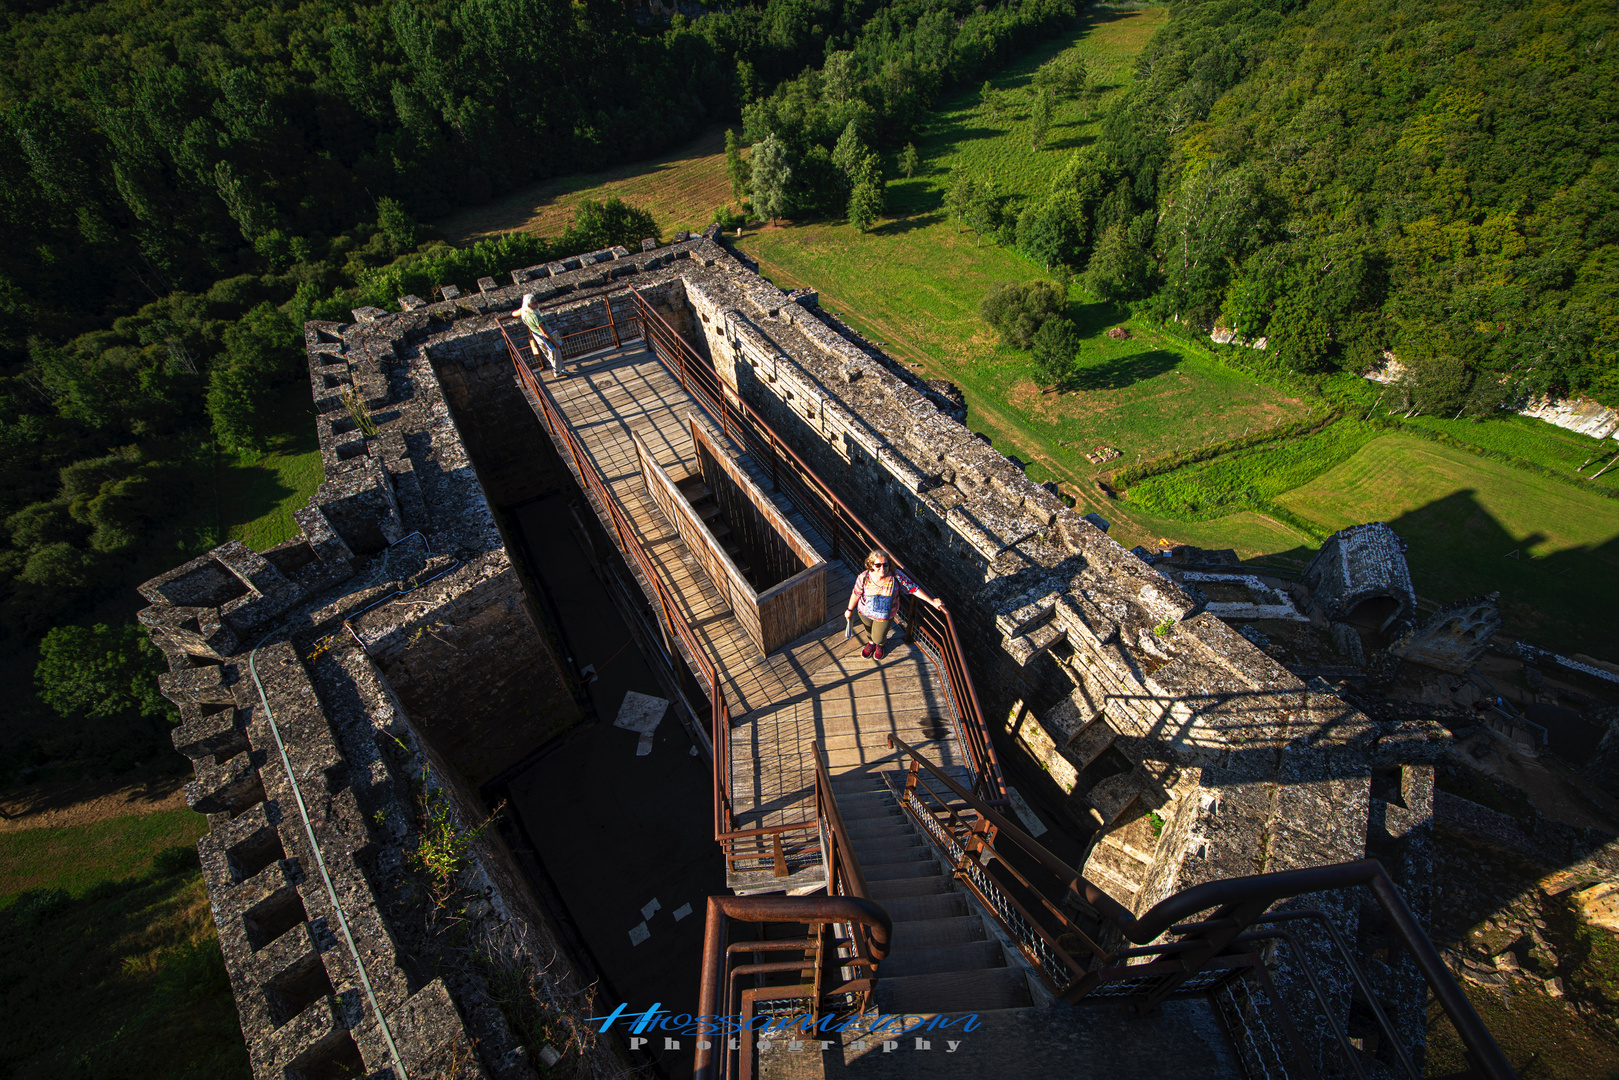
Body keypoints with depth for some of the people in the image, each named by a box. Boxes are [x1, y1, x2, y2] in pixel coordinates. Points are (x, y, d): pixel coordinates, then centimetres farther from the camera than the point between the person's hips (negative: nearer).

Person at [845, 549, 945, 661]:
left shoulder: (896, 576, -30)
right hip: (865, 612, 1)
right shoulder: (864, 577, -28)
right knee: (869, 630, 31)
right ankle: (871, 643, 69)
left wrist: (932, 601, -17)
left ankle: (880, 645, 61)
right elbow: (856, 594, -12)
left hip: (885, 615, -1)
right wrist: (850, 610, 2)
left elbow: (914, 588, -20)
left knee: (879, 638, 20)